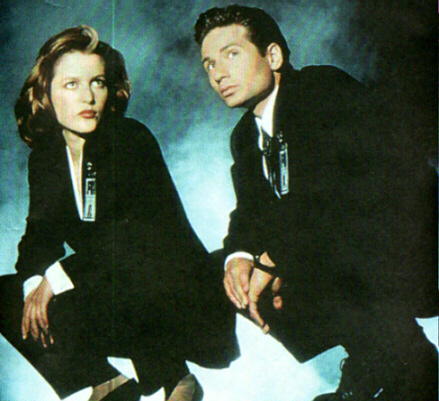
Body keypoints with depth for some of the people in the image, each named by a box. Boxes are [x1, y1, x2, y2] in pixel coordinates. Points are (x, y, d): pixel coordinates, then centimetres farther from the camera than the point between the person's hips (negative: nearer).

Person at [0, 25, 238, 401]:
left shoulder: (132, 140, -14)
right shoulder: (45, 155, 5)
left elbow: (130, 241, -21)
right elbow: (41, 232, 4)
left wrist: (58, 276, -22)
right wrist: (36, 283, -18)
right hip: (113, 294, 7)